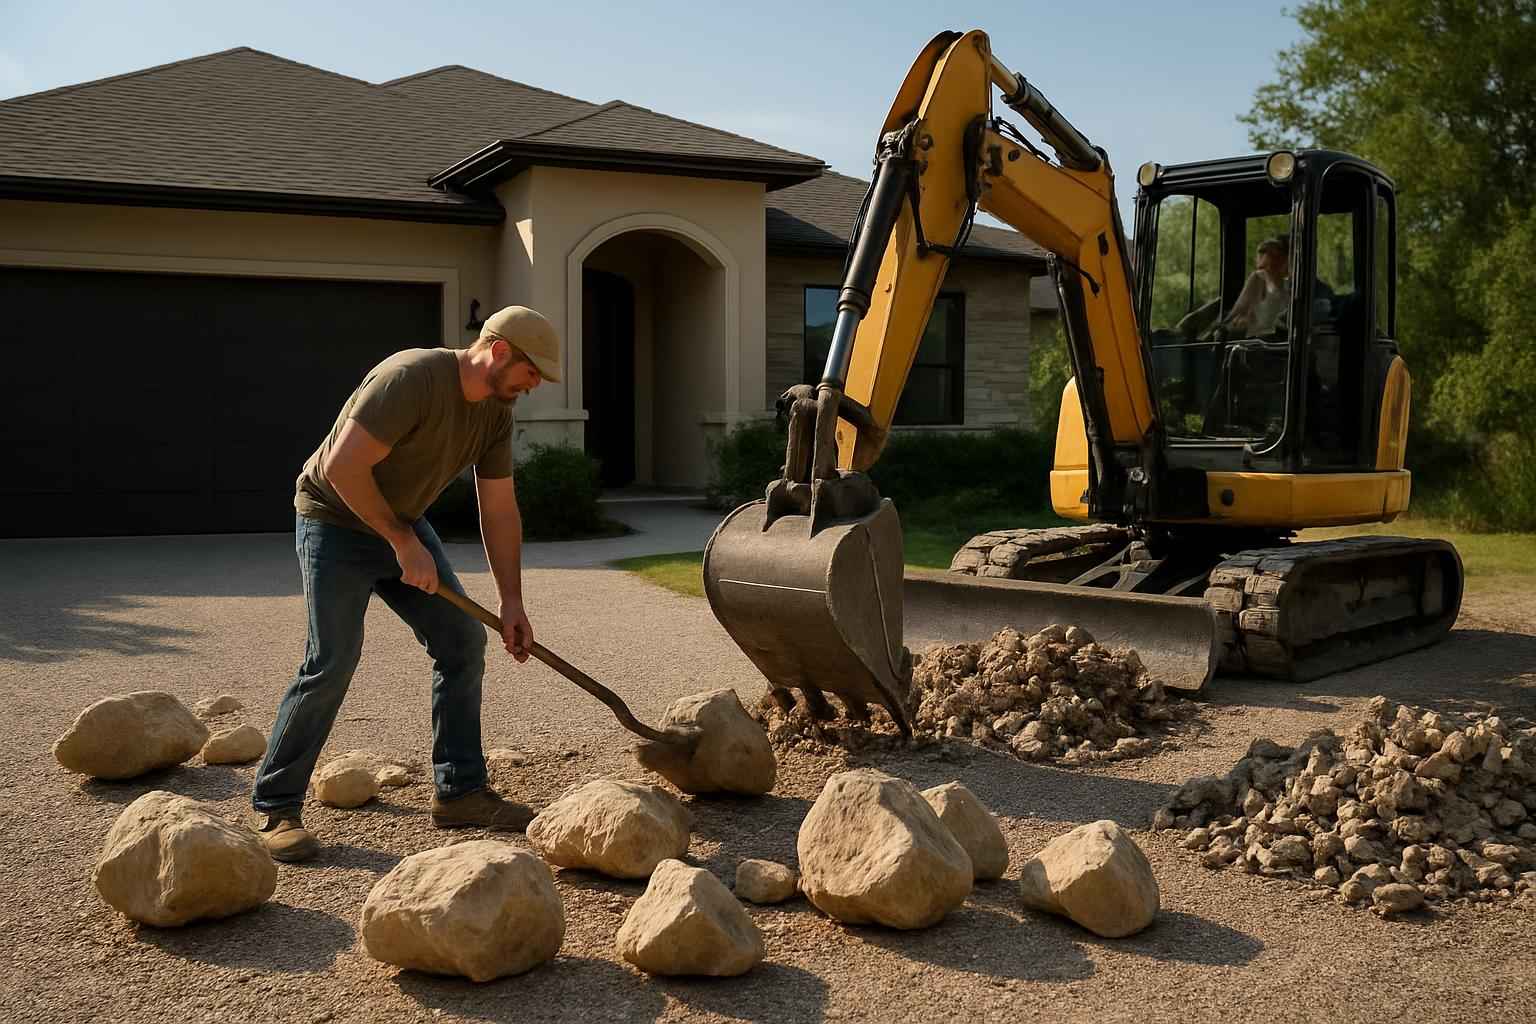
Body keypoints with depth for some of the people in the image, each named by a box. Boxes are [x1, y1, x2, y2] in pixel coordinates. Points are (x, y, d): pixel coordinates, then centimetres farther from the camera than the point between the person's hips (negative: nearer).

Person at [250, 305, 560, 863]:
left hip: (403, 524, 8)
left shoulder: (496, 410, -2)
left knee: (464, 641, 1)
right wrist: (404, 544, -26)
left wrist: (512, 602, 0)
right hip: (337, 523, -8)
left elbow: (499, 511, 3)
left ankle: (460, 792, 9)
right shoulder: (412, 378, -28)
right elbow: (342, 467, -31)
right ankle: (275, 807, -1)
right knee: (331, 662, -15)